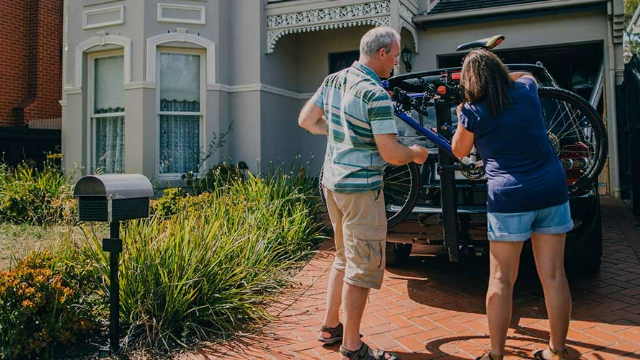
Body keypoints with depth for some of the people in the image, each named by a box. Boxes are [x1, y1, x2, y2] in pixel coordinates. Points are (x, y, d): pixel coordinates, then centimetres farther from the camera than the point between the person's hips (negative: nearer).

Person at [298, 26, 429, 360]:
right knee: (363, 266, 3)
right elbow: (391, 154, -20)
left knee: (344, 258, 22)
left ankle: (330, 327, 32)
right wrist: (416, 153, 0)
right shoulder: (376, 95, -18)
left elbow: (306, 120, 12)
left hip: (332, 182, 9)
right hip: (361, 188, -9)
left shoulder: (333, 80, 6)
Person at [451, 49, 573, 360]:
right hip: (552, 191, 4)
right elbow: (525, 74, 32)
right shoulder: (526, 90, 6)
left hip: (509, 197, -4)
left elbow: (459, 151, 11)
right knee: (554, 276, 9)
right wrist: (500, 77, 34)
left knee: (501, 280, 6)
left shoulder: (473, 111, -5)